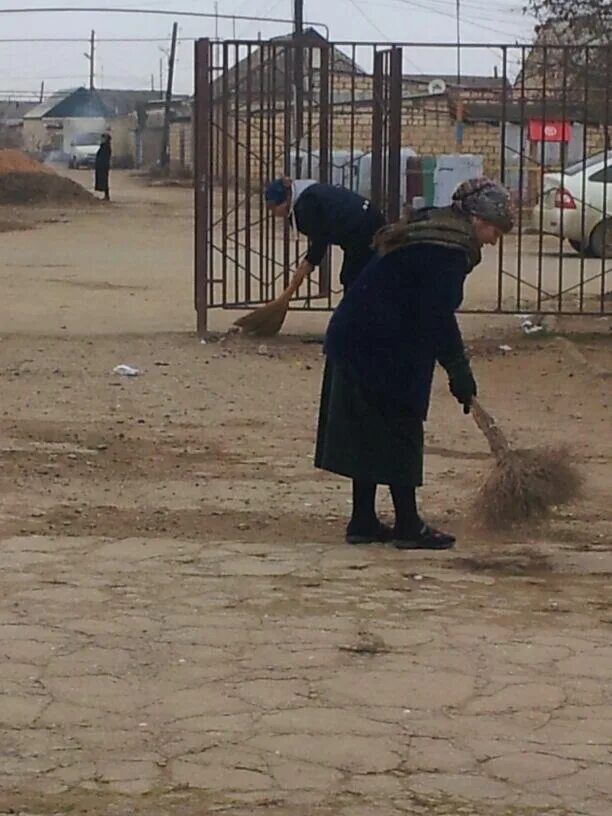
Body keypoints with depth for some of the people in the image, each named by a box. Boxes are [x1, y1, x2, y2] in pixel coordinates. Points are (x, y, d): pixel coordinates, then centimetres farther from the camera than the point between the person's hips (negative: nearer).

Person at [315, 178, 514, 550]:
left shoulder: (432, 233, 16)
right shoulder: (447, 250, -17)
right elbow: (438, 319, -20)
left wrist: (457, 369, 24)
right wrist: (460, 372, -12)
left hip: (355, 338, 10)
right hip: (381, 348, -10)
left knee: (368, 434, 12)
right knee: (398, 432, -3)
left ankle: (364, 522, 16)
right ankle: (408, 527, 3)